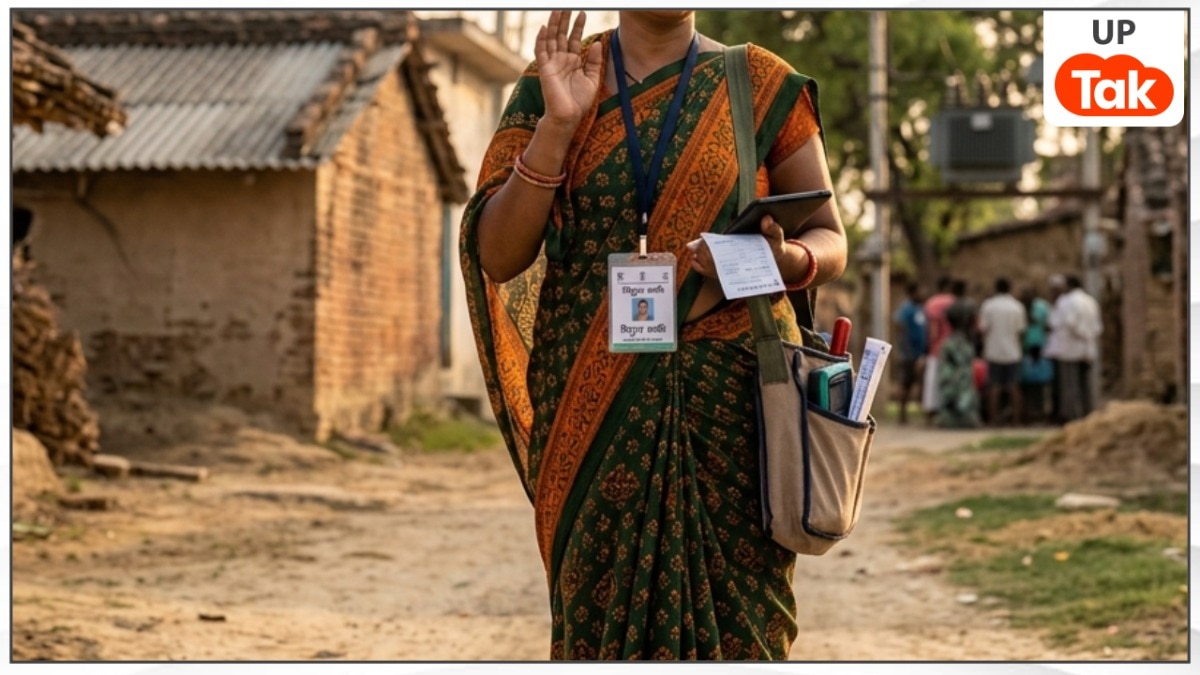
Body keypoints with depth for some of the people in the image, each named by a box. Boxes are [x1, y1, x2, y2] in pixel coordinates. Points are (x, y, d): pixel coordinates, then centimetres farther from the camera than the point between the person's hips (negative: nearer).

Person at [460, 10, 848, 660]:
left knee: (732, 615, -4)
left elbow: (831, 240, 8)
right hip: (592, 403, 1)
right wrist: (557, 125, -14)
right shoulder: (549, 88, 6)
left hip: (731, 393, 0)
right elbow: (497, 258, -3)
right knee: (605, 611, 2)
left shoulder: (762, 85, 5)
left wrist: (785, 259, -15)